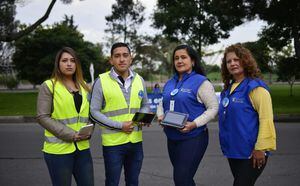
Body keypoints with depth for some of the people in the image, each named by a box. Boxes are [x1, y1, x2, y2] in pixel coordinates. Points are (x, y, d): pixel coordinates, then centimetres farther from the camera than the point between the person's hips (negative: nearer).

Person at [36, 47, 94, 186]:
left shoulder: (83, 87, 14)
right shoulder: (48, 86, -3)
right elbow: (42, 117, -9)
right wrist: (70, 134, -16)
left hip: (82, 148, 5)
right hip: (59, 149, -5)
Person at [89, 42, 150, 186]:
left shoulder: (139, 80, 5)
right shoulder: (101, 81, -8)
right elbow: (94, 112, -9)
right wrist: (119, 125, -16)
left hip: (136, 141, 4)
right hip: (113, 142, -4)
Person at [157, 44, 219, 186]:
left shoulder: (201, 82, -8)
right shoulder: (169, 83, 13)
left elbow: (213, 107, -11)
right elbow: (162, 104, 20)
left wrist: (194, 124, -21)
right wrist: (160, 116, -2)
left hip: (193, 138, -7)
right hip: (172, 137, 7)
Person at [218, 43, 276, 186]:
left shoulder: (255, 87, -13)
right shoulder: (228, 89, 10)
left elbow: (266, 119, -18)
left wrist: (260, 148, -20)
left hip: (250, 153, -7)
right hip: (232, 151, 8)